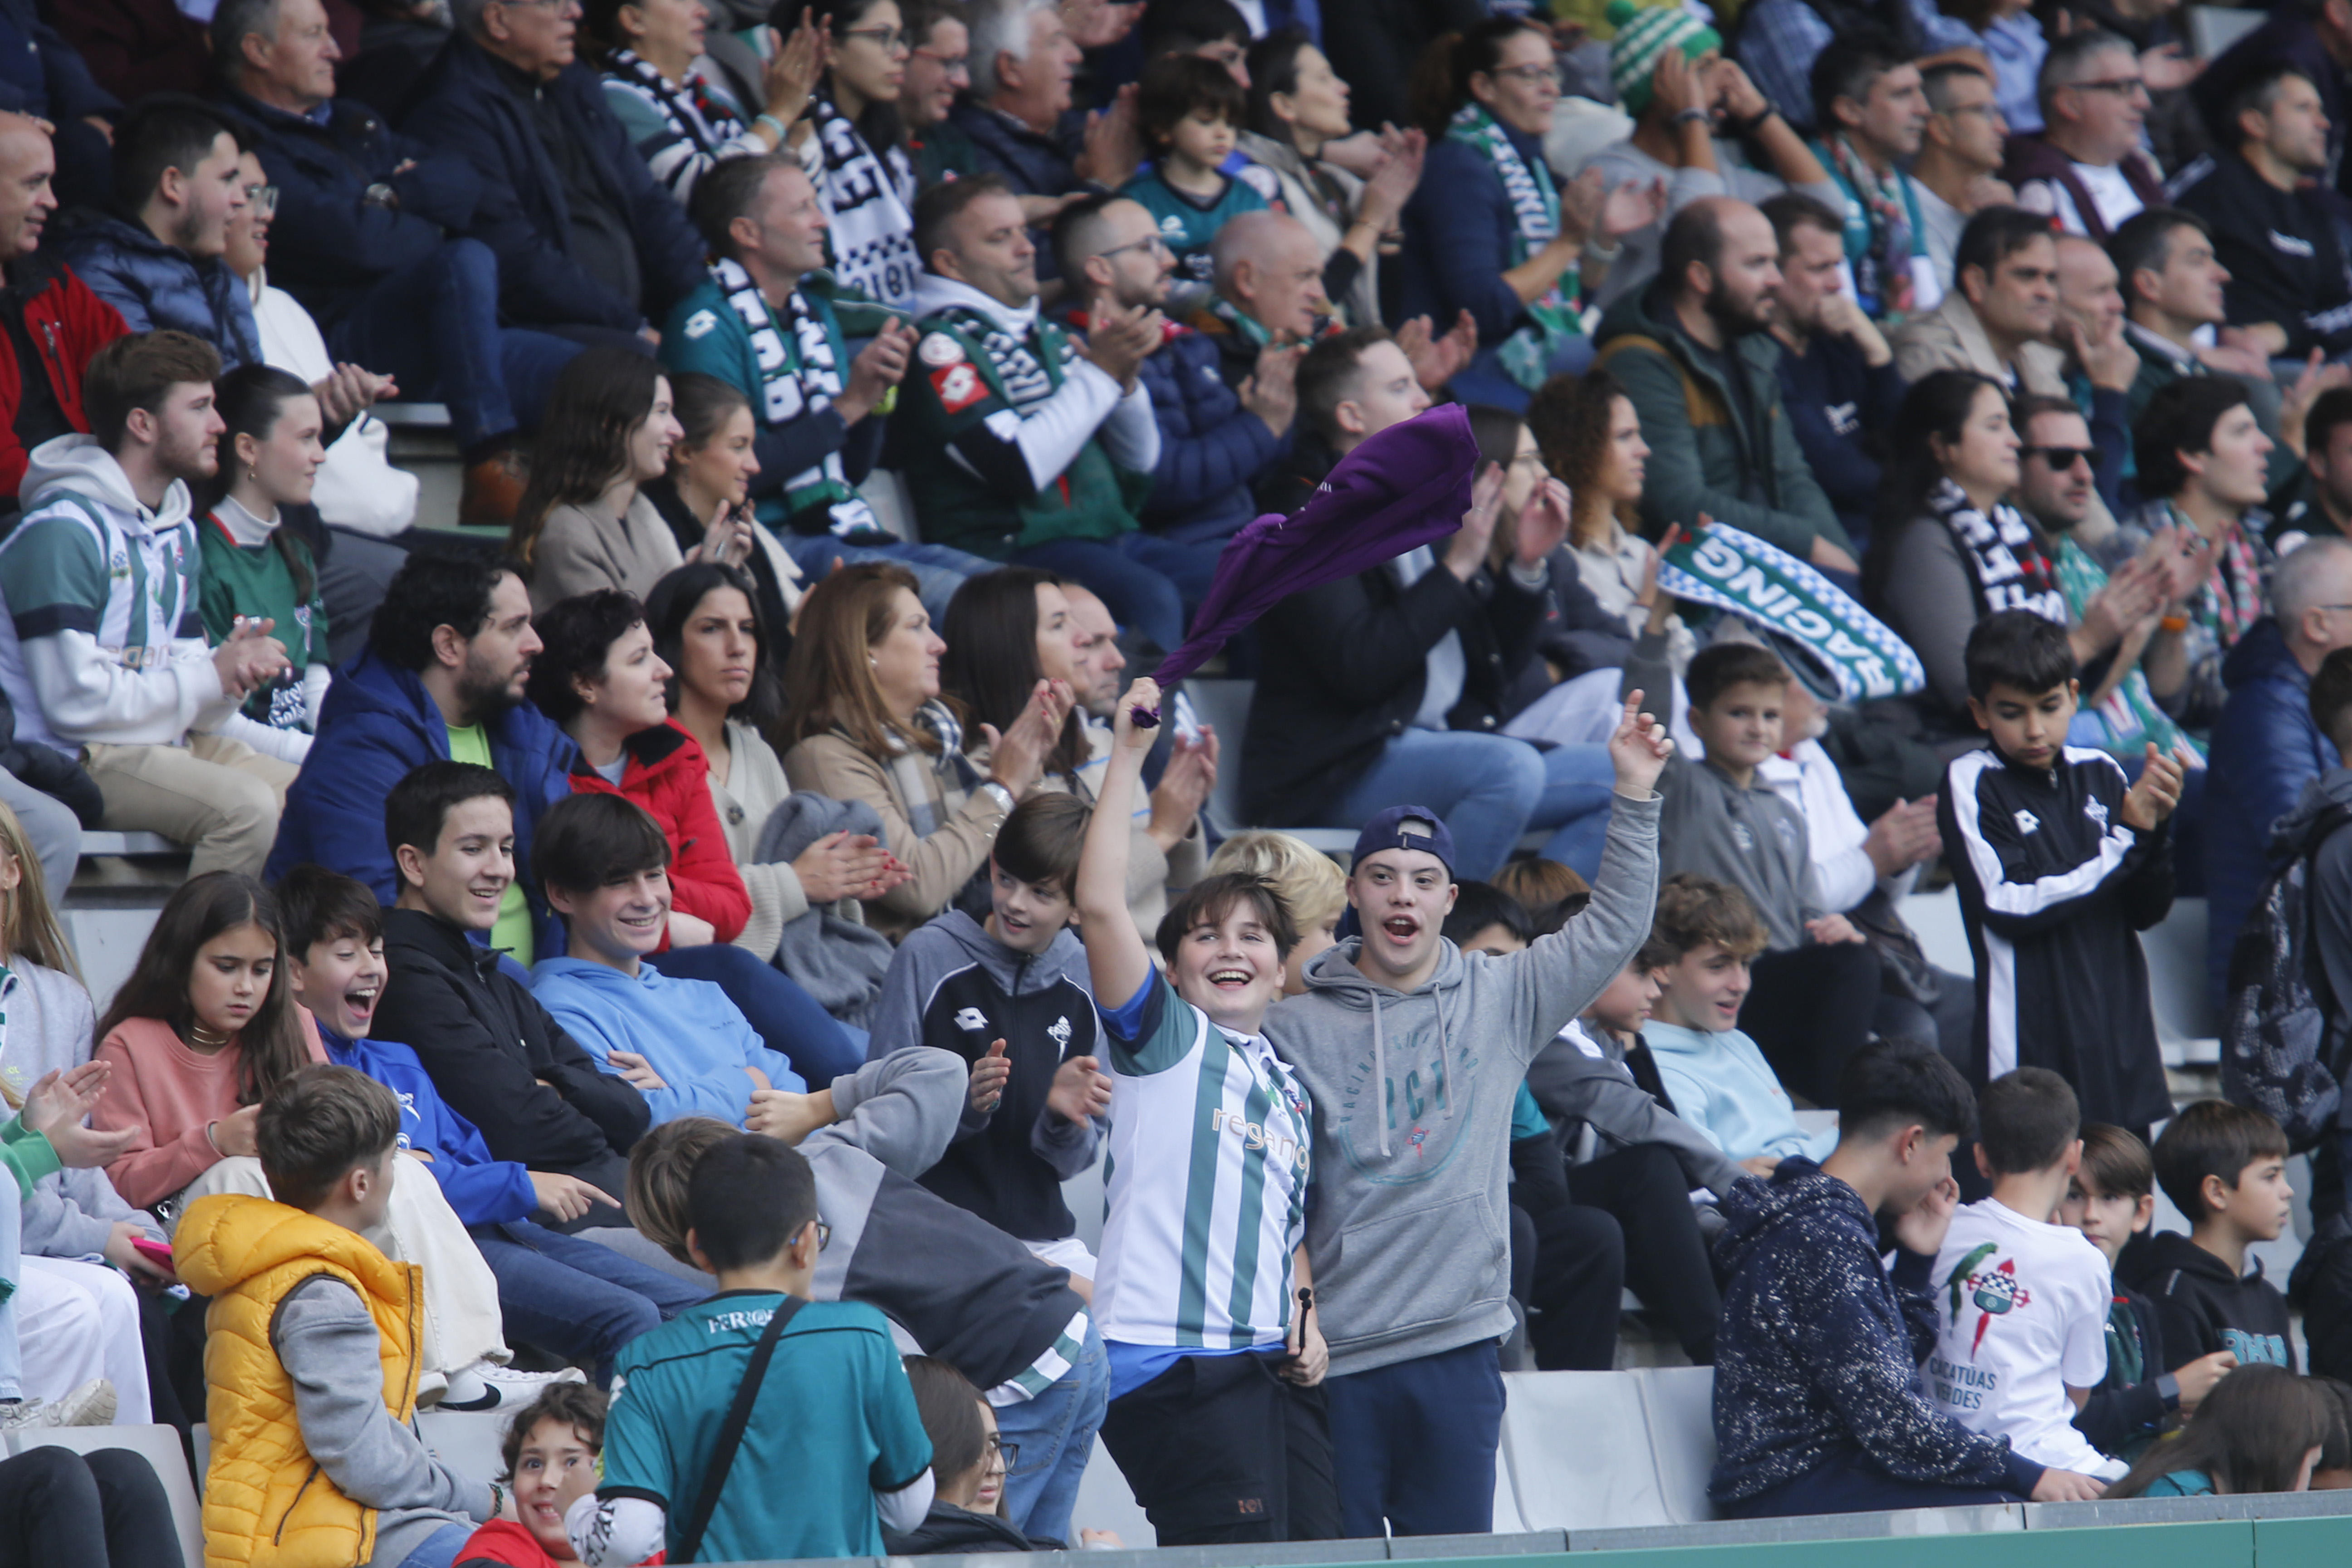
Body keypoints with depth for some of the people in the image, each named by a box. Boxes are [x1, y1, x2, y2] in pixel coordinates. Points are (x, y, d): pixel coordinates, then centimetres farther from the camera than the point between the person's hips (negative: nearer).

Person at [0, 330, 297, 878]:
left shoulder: (176, 532, 17)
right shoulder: (63, 530, -13)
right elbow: (76, 700, -19)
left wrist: (235, 666, -7)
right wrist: (211, 679, -12)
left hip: (169, 743, 9)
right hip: (78, 756, -9)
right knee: (245, 806, -29)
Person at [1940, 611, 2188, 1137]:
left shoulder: (2100, 775, 8)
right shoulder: (1971, 782, -3)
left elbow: (2146, 913, 8)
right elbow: (2011, 906, -13)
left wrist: (2150, 828, -10)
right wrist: (2126, 842, -13)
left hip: (2118, 1032, 4)